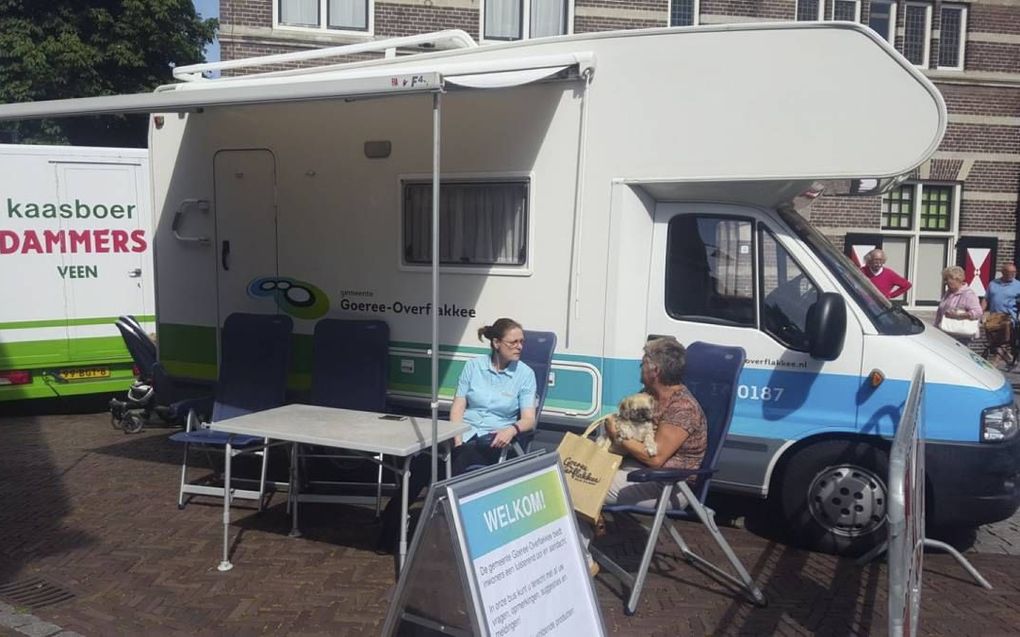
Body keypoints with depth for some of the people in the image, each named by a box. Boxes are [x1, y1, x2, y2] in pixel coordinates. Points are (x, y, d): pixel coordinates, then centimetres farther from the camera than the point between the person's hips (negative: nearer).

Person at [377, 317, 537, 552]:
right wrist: (456, 439, -12)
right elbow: (458, 407, 5)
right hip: (464, 431, 2)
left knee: (464, 460, -36)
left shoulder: (525, 374, 3)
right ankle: (390, 530, -20)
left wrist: (512, 429, -26)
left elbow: (529, 419, -3)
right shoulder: (474, 365, 8)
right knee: (422, 460, -25)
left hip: (492, 439, -2)